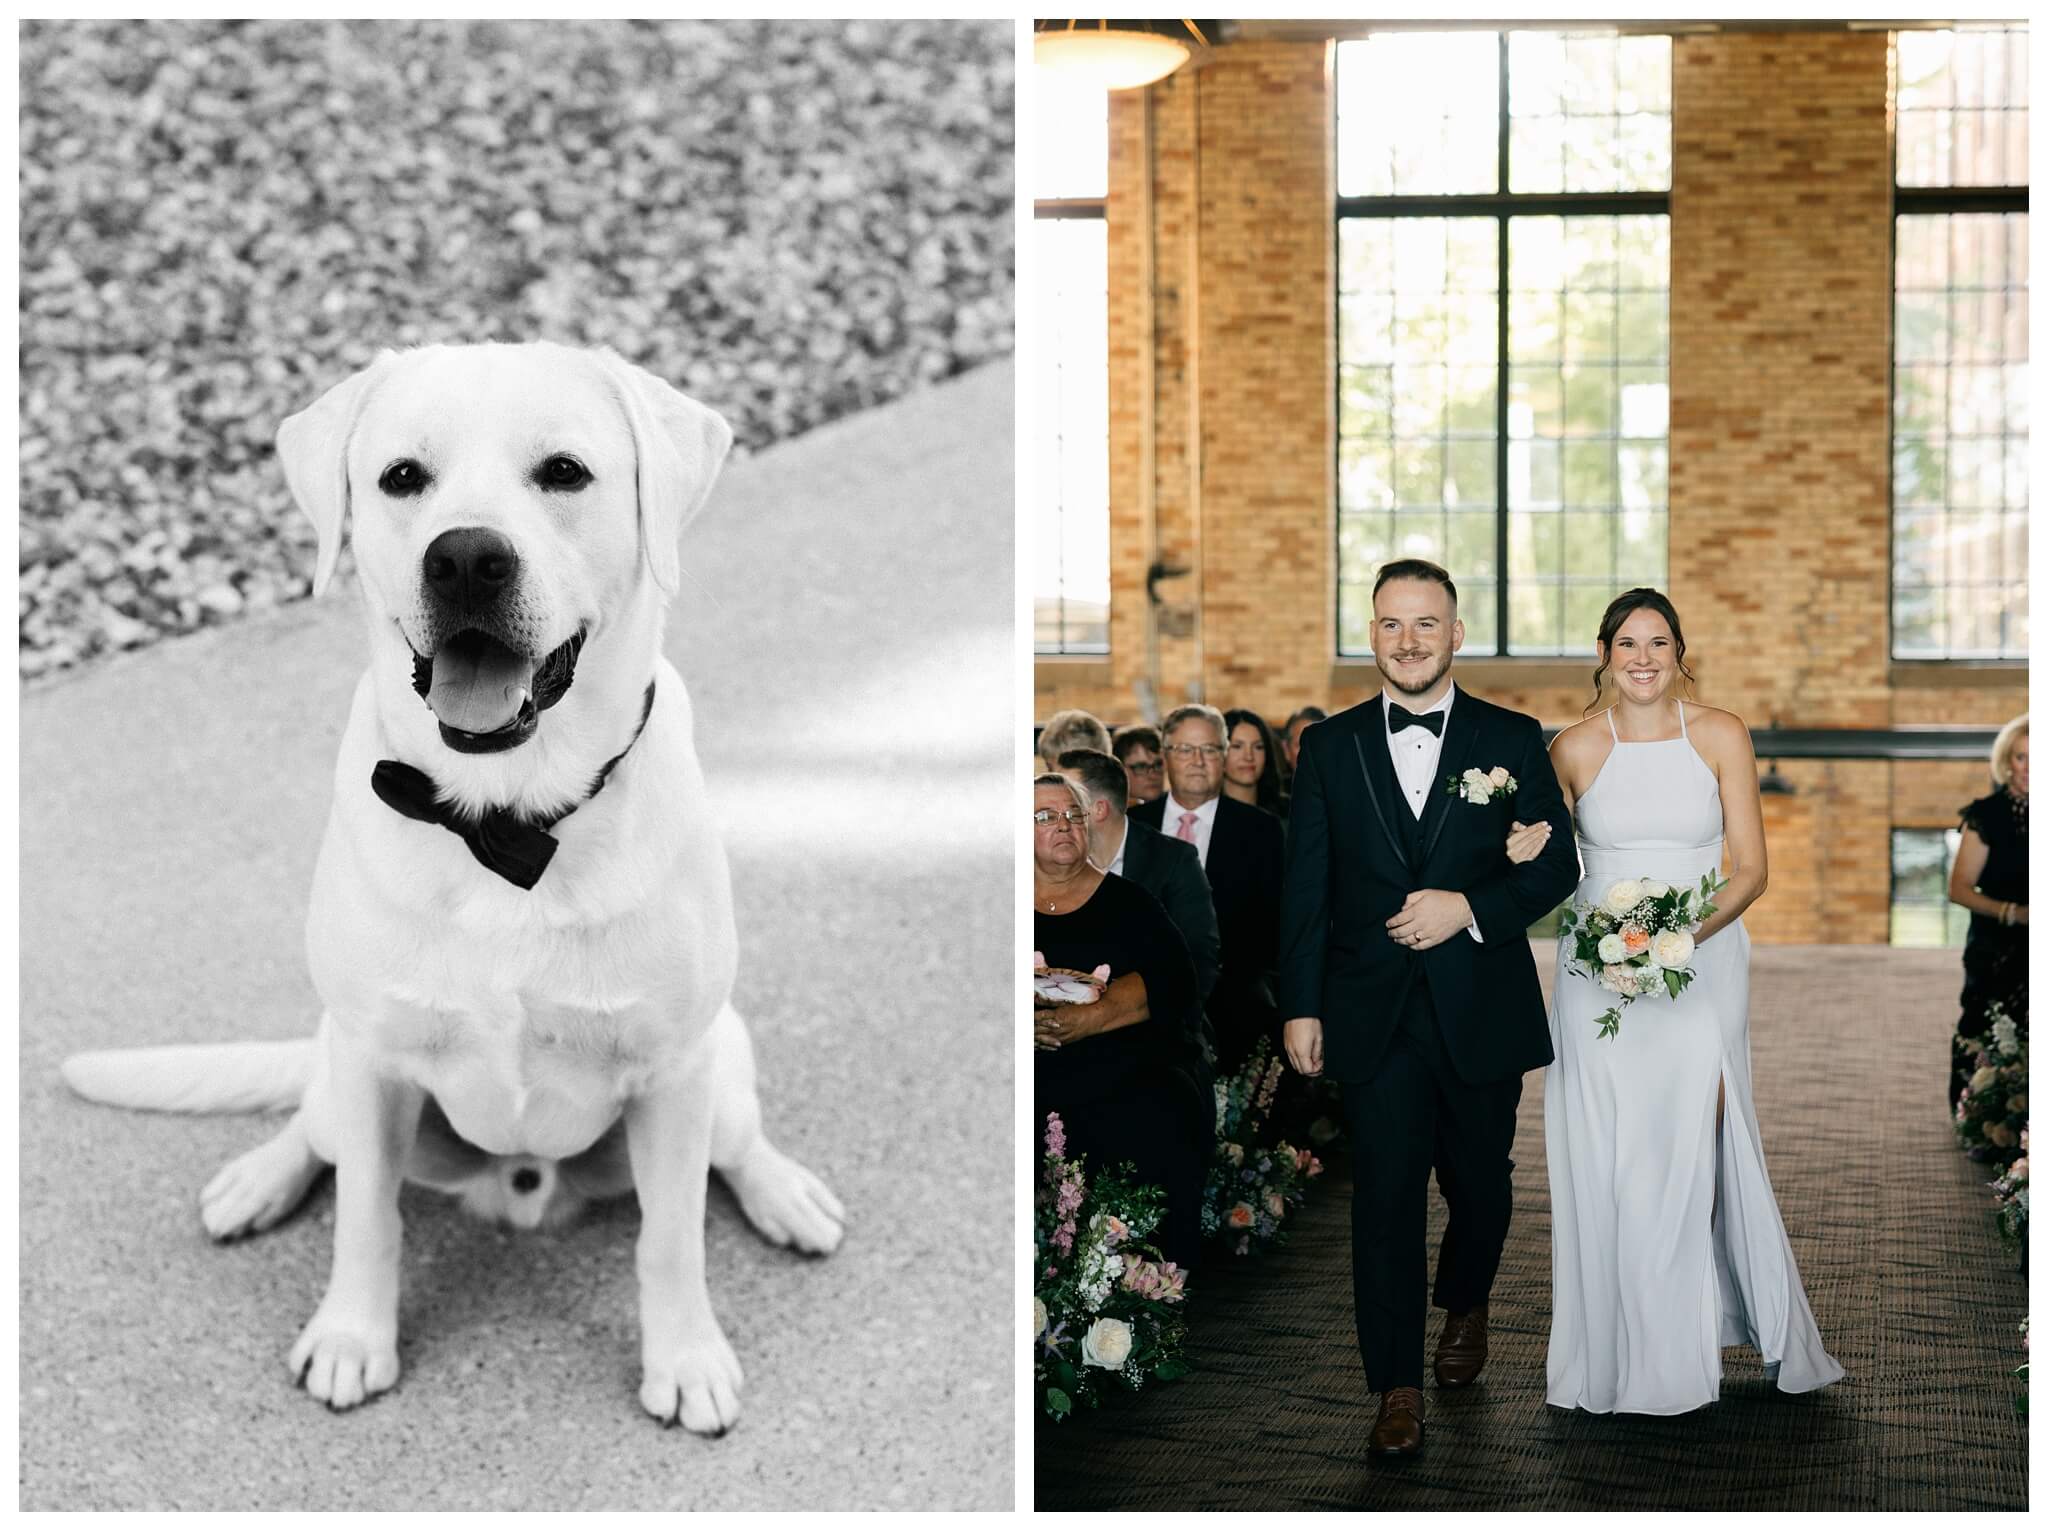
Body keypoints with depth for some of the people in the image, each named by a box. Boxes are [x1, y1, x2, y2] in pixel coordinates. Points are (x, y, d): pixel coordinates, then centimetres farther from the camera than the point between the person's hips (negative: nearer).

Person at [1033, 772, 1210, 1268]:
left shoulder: (1127, 901, 14)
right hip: (1039, 1091, 0)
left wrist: (1091, 1018, -16)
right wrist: (1030, 1023, -17)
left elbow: (1174, 981, 1)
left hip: (1131, 1083, 1)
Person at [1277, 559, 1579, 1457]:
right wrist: (1300, 1006, 0)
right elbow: (1306, 887, 3)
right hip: (1373, 1014, 0)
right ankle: (1397, 1387, 5)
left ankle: (1465, 1306, 43)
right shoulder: (1329, 745, 3)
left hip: (1482, 1010, 1)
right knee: (1385, 1196, -2)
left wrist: (1472, 907, -15)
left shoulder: (1512, 739, 1)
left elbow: (1557, 865, 1)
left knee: (1479, 1181, 15)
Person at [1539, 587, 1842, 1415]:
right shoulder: (1574, 748, 3)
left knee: (1691, 1151, -7)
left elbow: (1751, 867, 0)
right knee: (1606, 1160, 0)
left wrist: (1691, 931, -15)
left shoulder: (1721, 736, 1)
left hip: (1702, 966, -1)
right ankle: (1618, 1352, 10)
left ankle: (1684, 1353, 5)